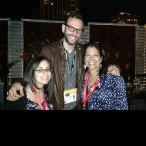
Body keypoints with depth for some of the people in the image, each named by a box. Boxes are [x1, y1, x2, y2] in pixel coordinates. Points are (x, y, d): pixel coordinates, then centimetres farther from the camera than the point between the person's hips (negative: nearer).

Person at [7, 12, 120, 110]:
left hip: (77, 106, 3)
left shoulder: (83, 51, -2)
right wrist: (19, 83, -26)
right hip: (54, 106, -2)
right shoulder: (48, 50, -10)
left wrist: (111, 68, -13)